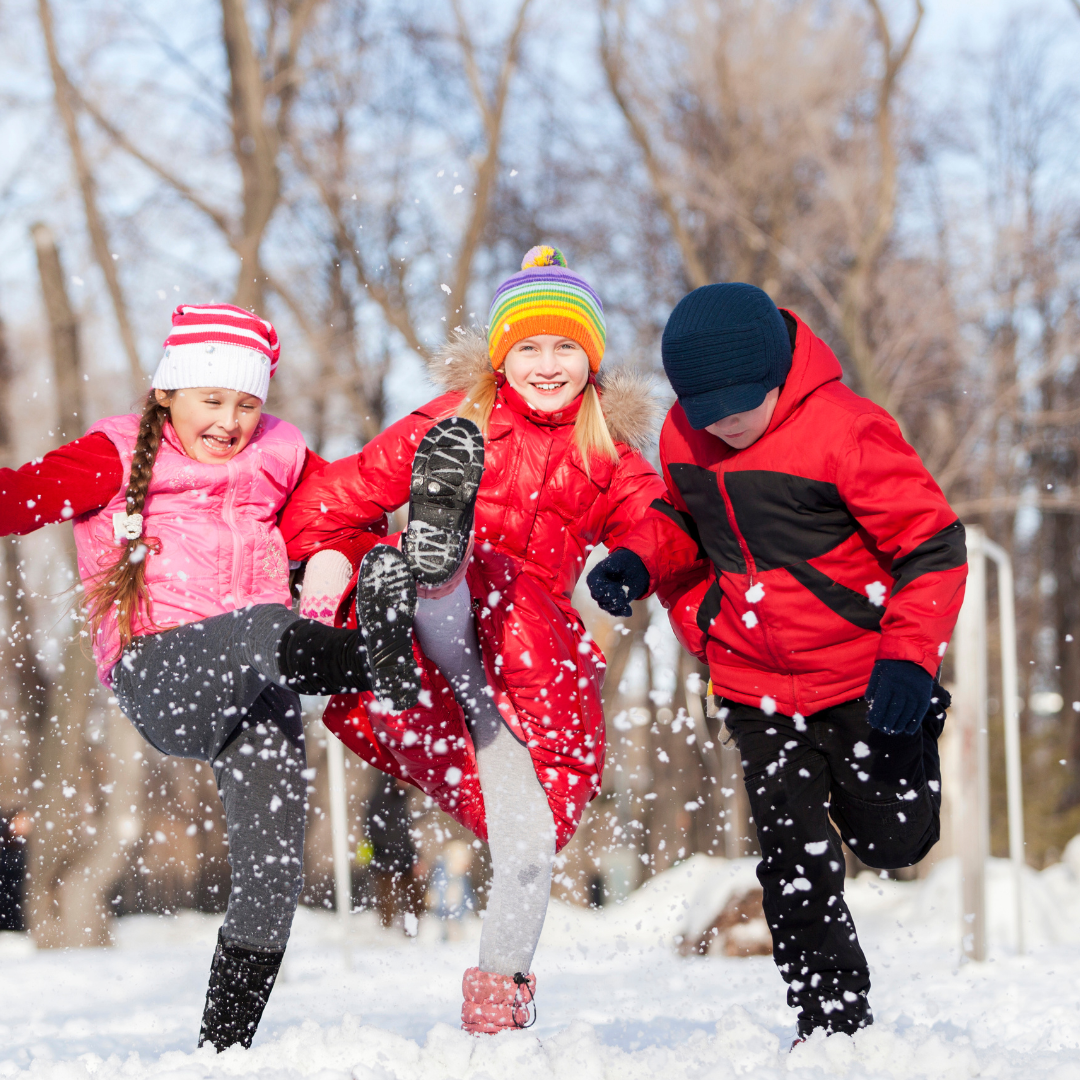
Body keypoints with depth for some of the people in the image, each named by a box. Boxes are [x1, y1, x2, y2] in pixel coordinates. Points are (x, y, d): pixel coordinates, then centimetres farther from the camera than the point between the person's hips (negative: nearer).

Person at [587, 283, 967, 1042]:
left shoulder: (844, 429, -20)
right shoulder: (683, 436, -3)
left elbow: (934, 542, -16)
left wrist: (910, 658, -25)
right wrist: (639, 561, -5)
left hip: (862, 676, -3)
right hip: (756, 687, 4)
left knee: (895, 843, 10)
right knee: (796, 862, -3)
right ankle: (831, 1020, 10)